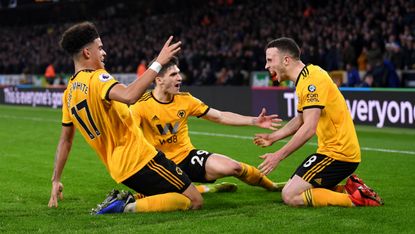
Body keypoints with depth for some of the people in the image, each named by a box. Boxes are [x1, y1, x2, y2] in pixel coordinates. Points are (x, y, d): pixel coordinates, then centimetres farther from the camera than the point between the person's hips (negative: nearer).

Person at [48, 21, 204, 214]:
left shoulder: (69, 93, 11)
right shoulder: (96, 78, -14)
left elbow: (65, 140, 16)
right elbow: (129, 96, -35)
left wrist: (56, 180, 23)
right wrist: (158, 63, -29)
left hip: (118, 168, 9)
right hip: (139, 159, -9)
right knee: (194, 201, -5)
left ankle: (123, 199, 2)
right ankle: (129, 207, -15)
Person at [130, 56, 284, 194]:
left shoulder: (185, 99, 0)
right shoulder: (141, 106, -14)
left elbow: (220, 116, 5)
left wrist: (254, 121, -1)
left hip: (187, 155, 3)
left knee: (232, 167, -20)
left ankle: (270, 185, 11)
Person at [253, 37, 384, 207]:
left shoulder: (312, 80, -19)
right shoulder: (305, 78, 13)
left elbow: (309, 128, -25)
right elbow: (300, 120, 24)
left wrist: (279, 155, -21)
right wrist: (273, 137, 16)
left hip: (338, 153, -10)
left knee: (290, 196, -13)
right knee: (294, 189, 10)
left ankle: (354, 199, -9)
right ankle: (350, 189, 9)